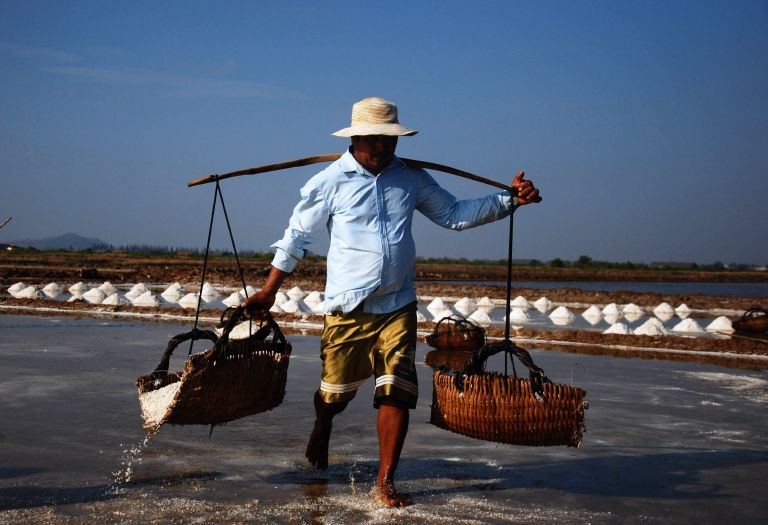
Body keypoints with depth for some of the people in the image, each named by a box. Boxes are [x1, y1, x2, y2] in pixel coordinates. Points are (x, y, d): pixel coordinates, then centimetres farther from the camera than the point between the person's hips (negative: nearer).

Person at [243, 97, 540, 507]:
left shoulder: (411, 178, 6)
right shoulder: (331, 182, -4)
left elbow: (454, 214, 12)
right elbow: (296, 236, 1)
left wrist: (509, 201, 2)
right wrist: (268, 292, 0)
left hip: (398, 308, 2)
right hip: (348, 308, -2)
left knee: (397, 394, -7)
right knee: (335, 392, 11)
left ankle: (384, 483, 3)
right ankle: (320, 433, 46)